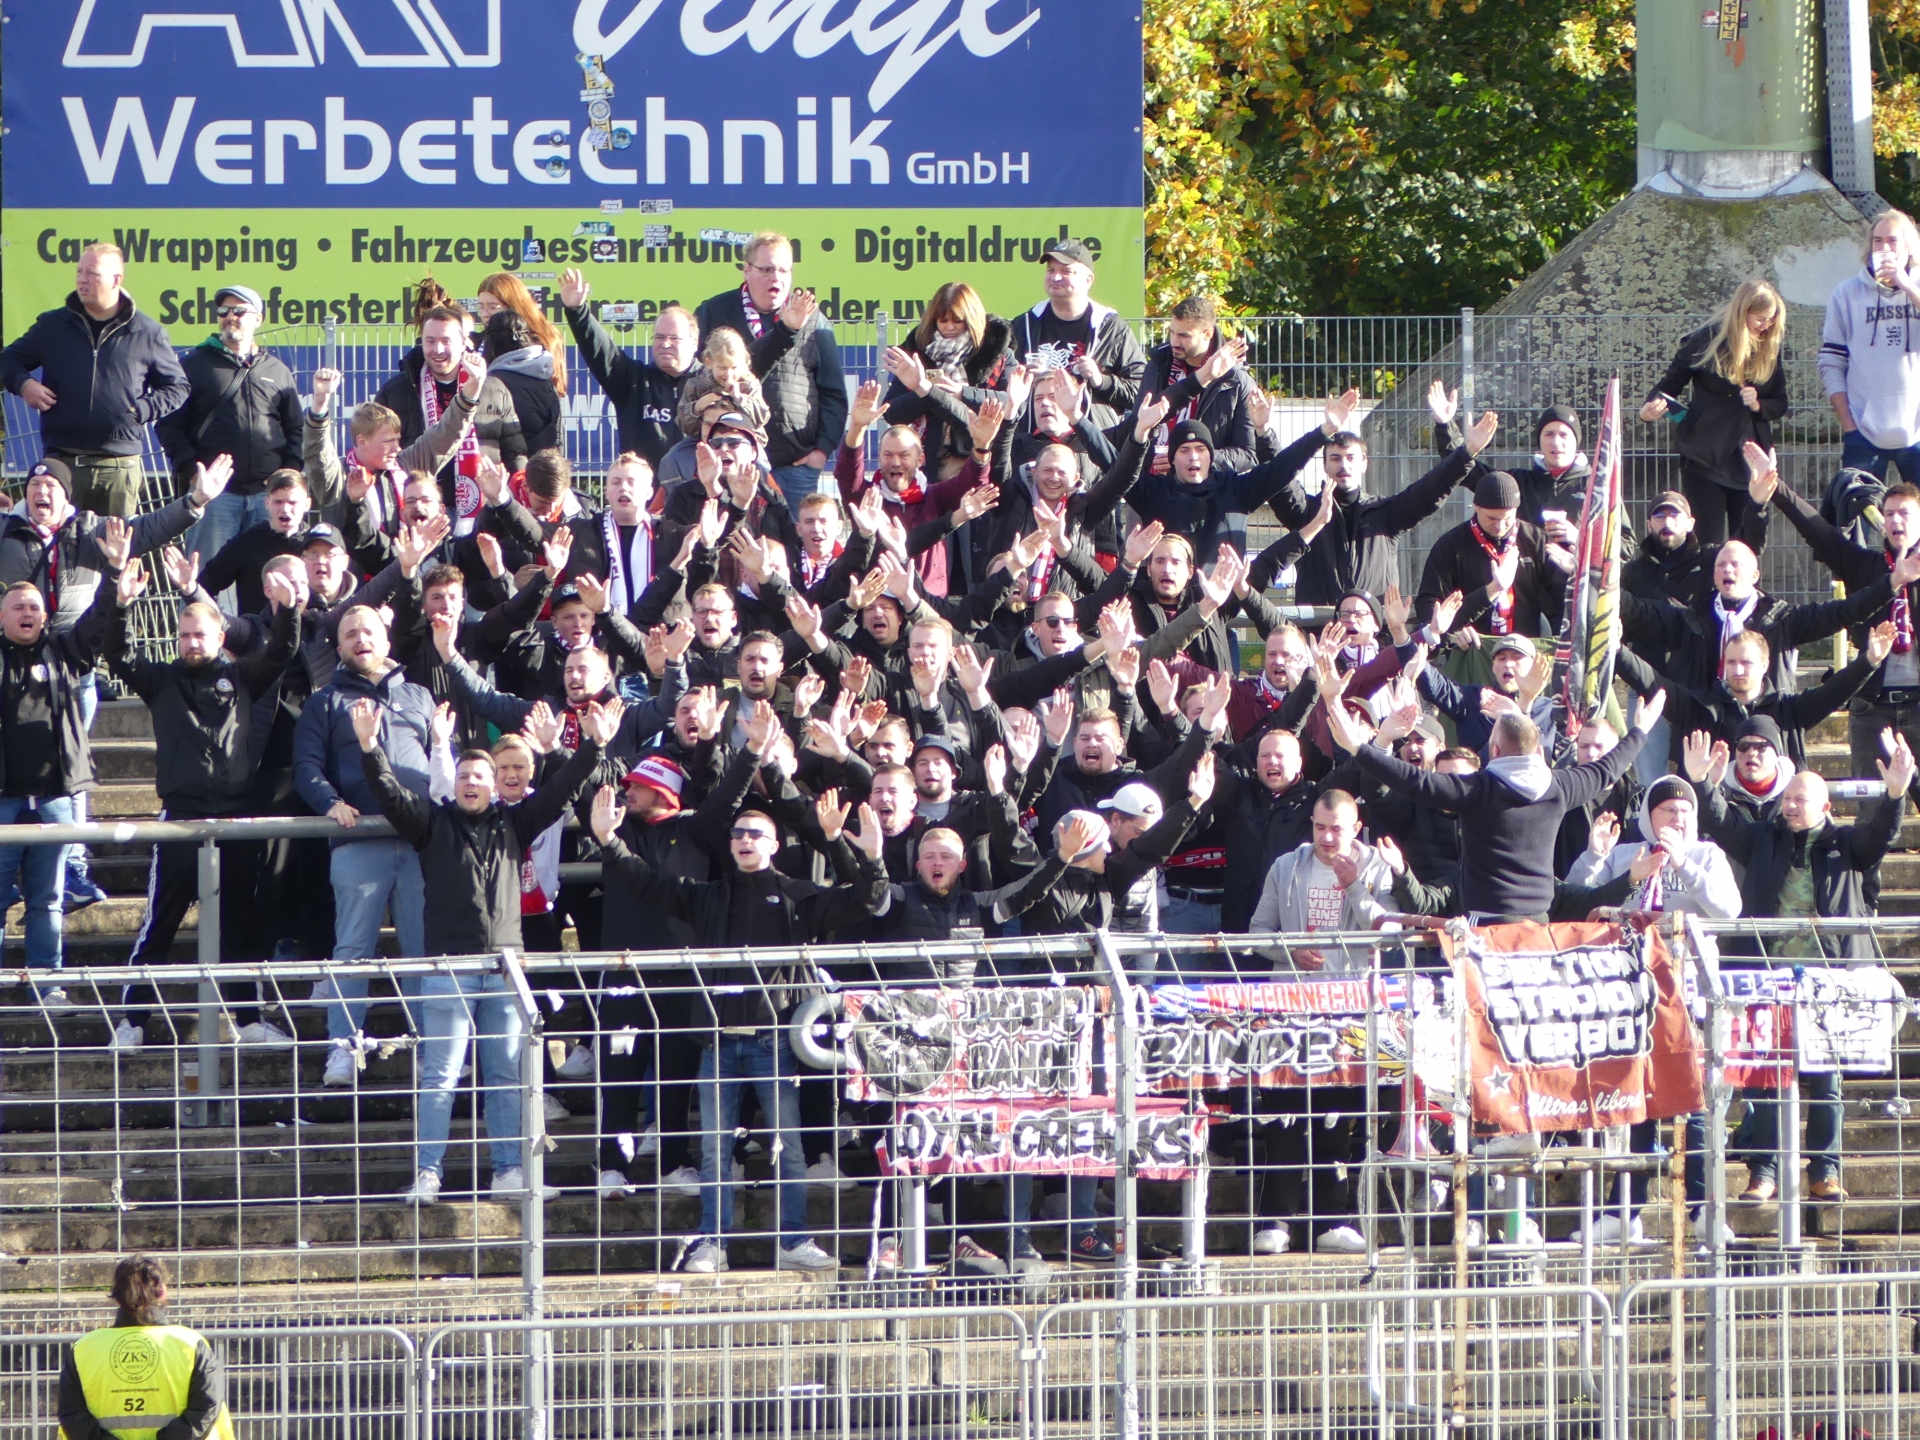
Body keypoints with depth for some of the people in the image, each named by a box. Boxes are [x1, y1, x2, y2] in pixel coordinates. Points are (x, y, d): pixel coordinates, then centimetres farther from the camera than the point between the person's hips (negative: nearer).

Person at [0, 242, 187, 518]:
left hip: (120, 465, -1)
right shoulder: (53, 325, 9)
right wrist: (23, 383, -2)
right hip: (61, 462, 1)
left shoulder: (146, 333, 5)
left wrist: (143, 409, -3)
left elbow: (177, 387, 14)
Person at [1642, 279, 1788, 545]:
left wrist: (1758, 405, -12)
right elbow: (1671, 384, 1)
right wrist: (1652, 407, -20)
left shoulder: (1770, 349, 5)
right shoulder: (1705, 341, -5)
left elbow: (1780, 404, 10)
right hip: (1706, 460, -3)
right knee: (1709, 545, -5)